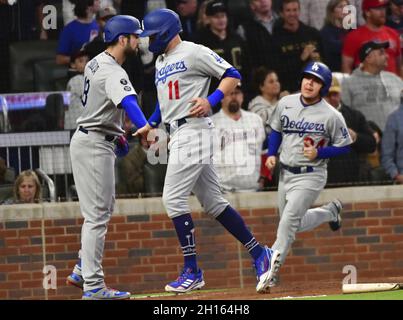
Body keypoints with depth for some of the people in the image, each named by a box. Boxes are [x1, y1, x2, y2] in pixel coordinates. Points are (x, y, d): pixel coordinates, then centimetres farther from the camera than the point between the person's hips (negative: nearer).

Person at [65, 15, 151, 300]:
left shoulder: (96, 63, 12)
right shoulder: (113, 72, -20)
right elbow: (128, 102, -38)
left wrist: (117, 134, 20)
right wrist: (145, 128, -54)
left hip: (92, 141, 10)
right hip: (95, 145, -10)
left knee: (103, 209, 19)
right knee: (97, 215, -10)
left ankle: (82, 271, 23)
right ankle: (93, 286, -11)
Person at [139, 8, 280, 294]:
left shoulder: (193, 52, -7)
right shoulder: (161, 62, 20)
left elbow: (233, 76, -8)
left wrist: (211, 101, -20)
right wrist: (149, 125, 15)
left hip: (194, 129, -9)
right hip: (178, 136, 9)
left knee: (174, 198, -12)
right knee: (213, 203, 7)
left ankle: (192, 271, -8)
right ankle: (259, 254, 10)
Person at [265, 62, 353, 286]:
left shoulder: (331, 116, -13)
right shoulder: (286, 104, 0)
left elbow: (344, 147, -5)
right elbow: (276, 130, 16)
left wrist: (318, 153, -18)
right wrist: (271, 154, 1)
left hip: (310, 176, -6)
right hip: (285, 173, 6)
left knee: (289, 220, -17)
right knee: (295, 225, 16)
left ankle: (272, 269, -11)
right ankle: (330, 212, 42)